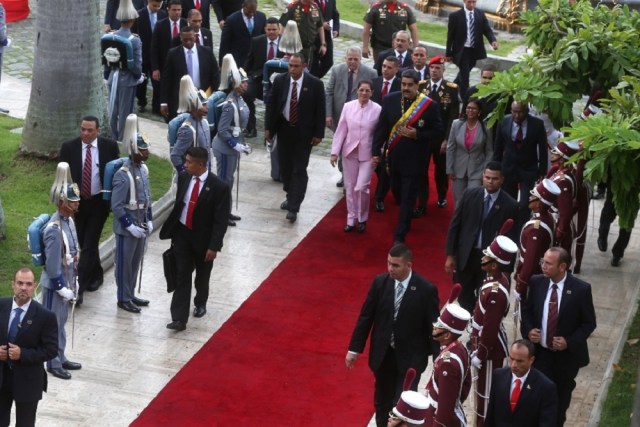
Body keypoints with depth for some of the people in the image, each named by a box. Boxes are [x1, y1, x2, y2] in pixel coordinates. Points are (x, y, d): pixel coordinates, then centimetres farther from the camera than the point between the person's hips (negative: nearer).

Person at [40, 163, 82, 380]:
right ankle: (53, 364, 19)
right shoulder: (54, 230, -28)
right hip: (55, 284, -9)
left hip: (66, 280, 9)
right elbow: (52, 264, -24)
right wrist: (63, 288, -17)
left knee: (61, 321, 20)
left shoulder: (69, 220, 1)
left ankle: (61, 358, 34)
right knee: (53, 324, 6)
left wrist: (74, 281, 14)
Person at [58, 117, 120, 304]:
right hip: (77, 202, 3)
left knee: (89, 245, -8)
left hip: (99, 202, -2)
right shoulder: (69, 147, -5)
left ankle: (78, 288, -8)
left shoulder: (110, 146, -7)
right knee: (84, 245, 15)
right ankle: (96, 275, 38)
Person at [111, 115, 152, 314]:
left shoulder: (143, 168, 4)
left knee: (136, 262, 18)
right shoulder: (123, 175, -22)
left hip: (141, 225, 8)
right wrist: (131, 226, -20)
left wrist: (149, 221, 9)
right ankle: (123, 299, 17)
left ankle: (131, 295, 31)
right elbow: (116, 206, -21)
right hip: (126, 228, -8)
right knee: (124, 263, 6)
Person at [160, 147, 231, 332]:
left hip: (203, 238, -3)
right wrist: (173, 231, 10)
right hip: (182, 234, 3)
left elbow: (221, 220, -17)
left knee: (202, 276, 18)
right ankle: (179, 318, -3)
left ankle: (200, 303, 45)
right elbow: (178, 204, 8)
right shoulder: (183, 177, -5)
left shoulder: (219, 187, -20)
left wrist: (214, 246, -19)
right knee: (182, 276, -1)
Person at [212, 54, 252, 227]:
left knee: (229, 180, 18)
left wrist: (242, 143, 9)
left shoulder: (239, 99, 3)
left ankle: (226, 211, 30)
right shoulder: (230, 104, -25)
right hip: (226, 148, -9)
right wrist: (236, 145, -22)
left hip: (233, 146, 9)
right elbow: (222, 130, -24)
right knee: (224, 181, 3)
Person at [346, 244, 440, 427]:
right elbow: (366, 316, 1)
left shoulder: (426, 289, -15)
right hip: (382, 354, 4)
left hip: (411, 357, -4)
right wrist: (354, 349, 2)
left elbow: (433, 326, -9)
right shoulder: (380, 282, -6)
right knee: (382, 402, 17)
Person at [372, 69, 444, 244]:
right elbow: (381, 128, 1)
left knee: (408, 198, 1)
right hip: (393, 156, 4)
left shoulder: (429, 105, -14)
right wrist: (376, 151, -2)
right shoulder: (390, 100, -5)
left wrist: (417, 135, -21)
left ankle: (400, 235, 8)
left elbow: (438, 132, -7)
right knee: (396, 191, 19)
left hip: (414, 159, -4)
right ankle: (405, 220, 46)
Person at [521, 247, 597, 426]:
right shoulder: (536, 282, -8)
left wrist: (569, 341, -20)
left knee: (561, 397, 20)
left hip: (567, 354, -1)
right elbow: (527, 311, 7)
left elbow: (589, 323, -8)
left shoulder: (581, 289, -16)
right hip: (540, 352, 1)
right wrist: (528, 330, -12)